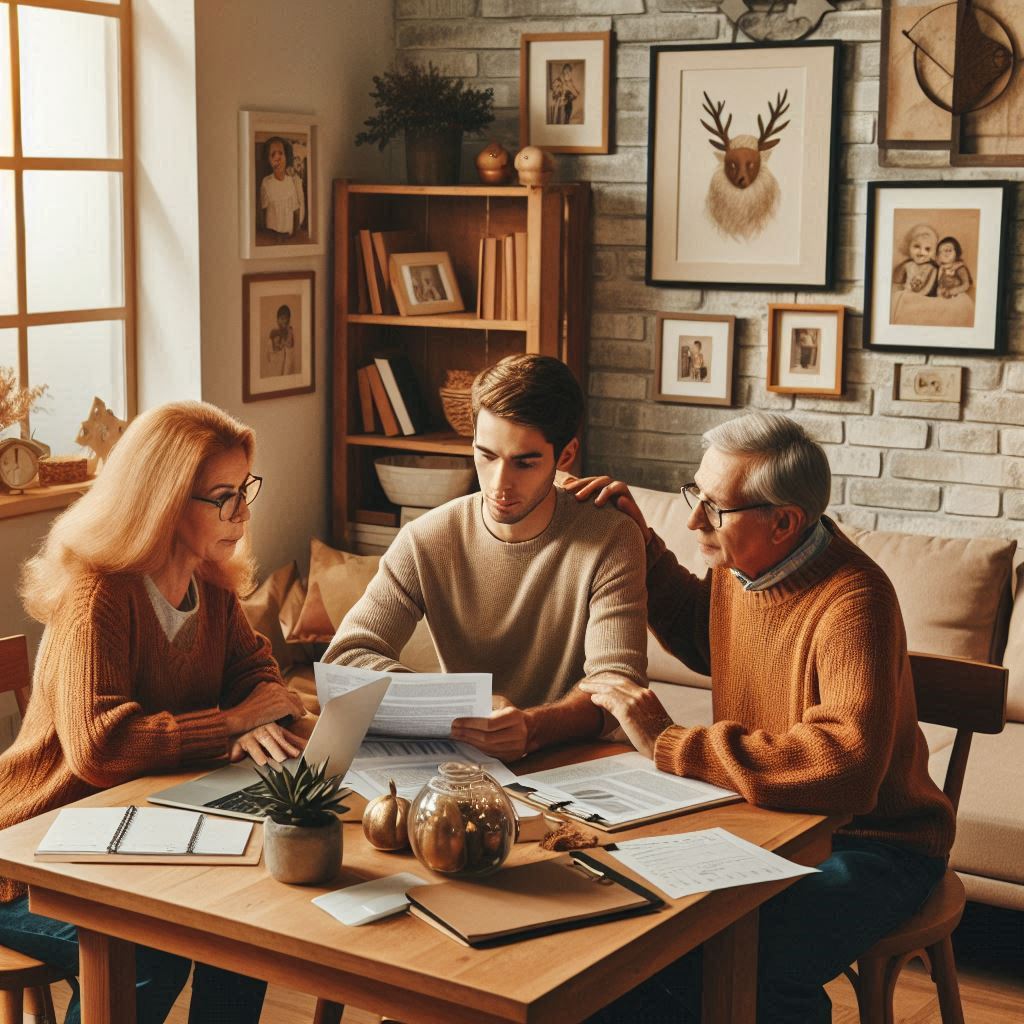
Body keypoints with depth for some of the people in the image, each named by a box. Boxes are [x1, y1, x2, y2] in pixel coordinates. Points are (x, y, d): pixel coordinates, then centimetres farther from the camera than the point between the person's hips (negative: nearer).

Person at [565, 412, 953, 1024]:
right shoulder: (739, 564, 1)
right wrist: (640, 541, 12)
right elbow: (703, 640, 26)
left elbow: (847, 761, -40)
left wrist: (669, 744, -33)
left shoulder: (852, 602, -25)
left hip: (868, 843, -7)